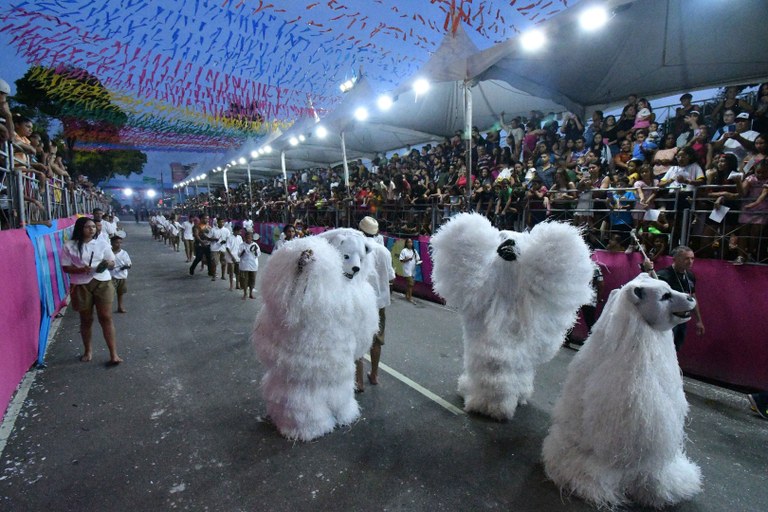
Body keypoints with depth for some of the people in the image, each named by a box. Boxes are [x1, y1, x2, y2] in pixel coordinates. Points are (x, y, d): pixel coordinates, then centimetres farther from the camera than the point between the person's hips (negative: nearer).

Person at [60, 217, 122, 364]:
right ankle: (88, 350, 33)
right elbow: (65, 267, -2)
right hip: (81, 286, 0)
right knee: (86, 319, 12)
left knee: (106, 317, -1)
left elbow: (112, 263, 8)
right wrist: (80, 270, -21)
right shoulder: (69, 246, -1)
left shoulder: (101, 244, 4)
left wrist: (108, 263, -16)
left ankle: (114, 354, 2)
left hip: (102, 283, 1)